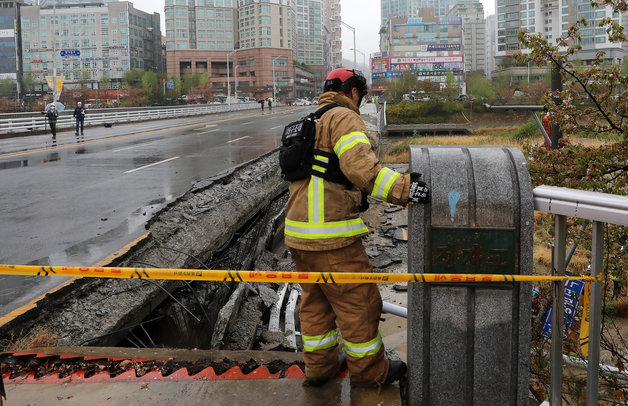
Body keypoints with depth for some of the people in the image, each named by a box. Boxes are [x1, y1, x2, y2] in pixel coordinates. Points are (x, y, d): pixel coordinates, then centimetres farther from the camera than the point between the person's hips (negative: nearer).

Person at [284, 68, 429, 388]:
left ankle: (319, 365, 32)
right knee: (359, 302, 5)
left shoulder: (310, 124, 21)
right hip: (331, 236, -9)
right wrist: (404, 188, -30)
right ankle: (369, 371, 19)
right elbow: (359, 164, -26)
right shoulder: (344, 118, -9)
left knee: (315, 299, 20)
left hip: (298, 231, 9)